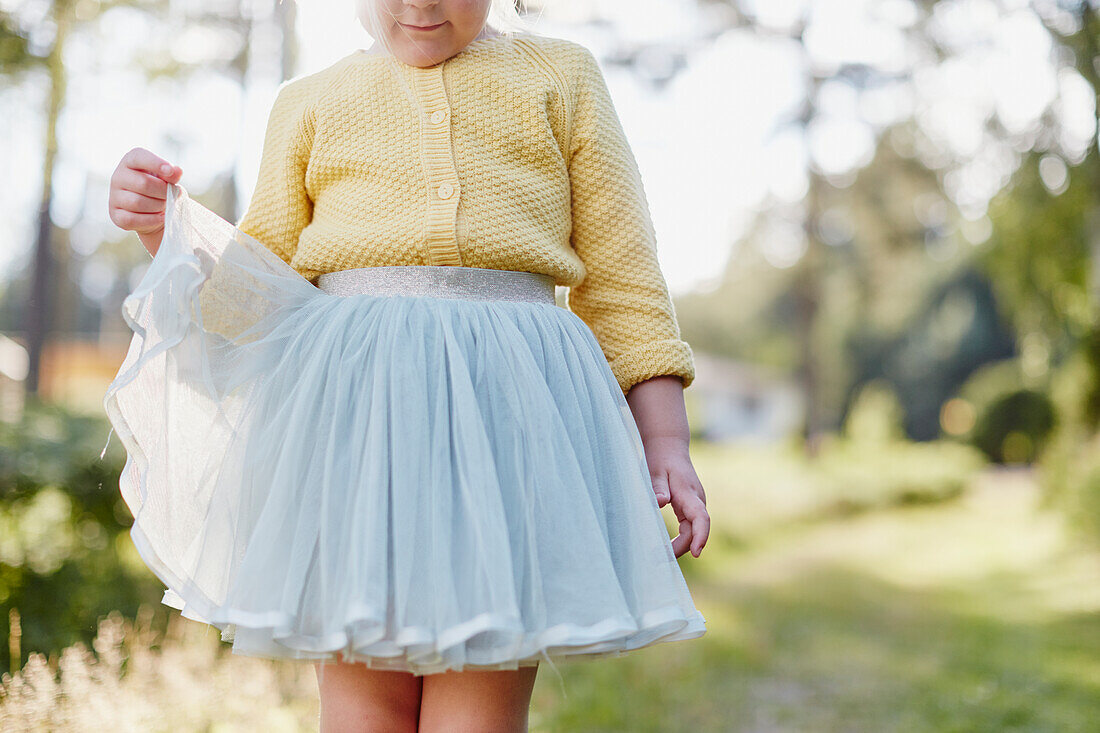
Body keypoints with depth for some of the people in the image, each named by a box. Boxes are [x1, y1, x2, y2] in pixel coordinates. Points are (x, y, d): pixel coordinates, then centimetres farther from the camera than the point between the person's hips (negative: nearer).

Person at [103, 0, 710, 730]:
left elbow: (620, 280, 11)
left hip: (509, 402, -1)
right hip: (352, 405, 1)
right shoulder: (310, 101, 18)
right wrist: (167, 229, -1)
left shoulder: (562, 75, 15)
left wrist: (665, 438, 3)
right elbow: (258, 292, 18)